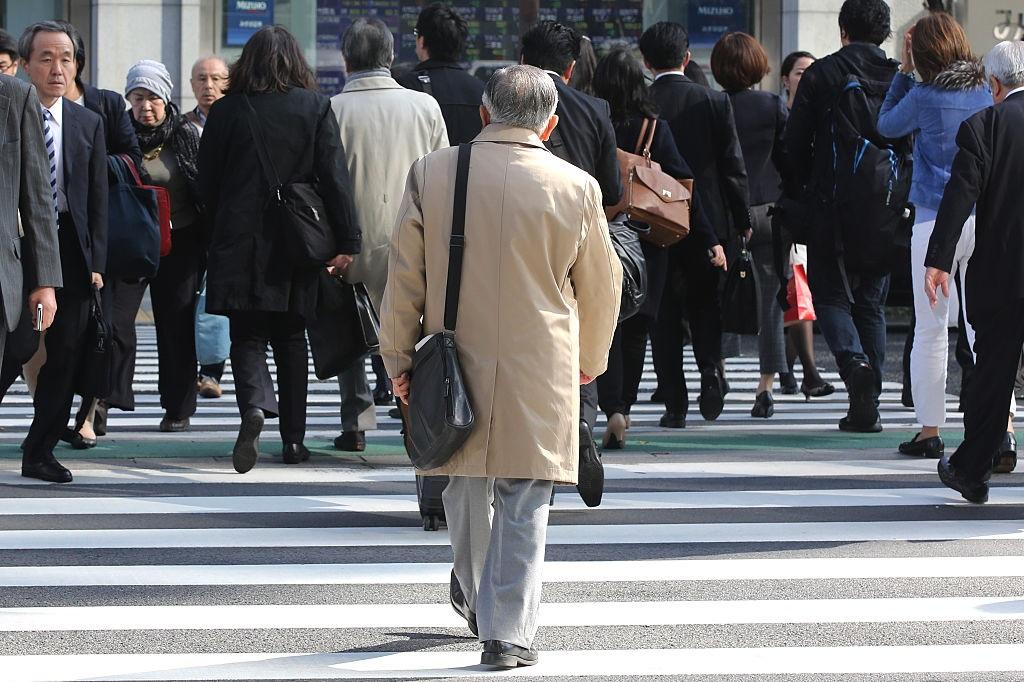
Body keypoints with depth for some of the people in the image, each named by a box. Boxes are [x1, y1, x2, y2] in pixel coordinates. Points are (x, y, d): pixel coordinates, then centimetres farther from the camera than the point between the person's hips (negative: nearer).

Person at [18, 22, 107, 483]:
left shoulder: (88, 124, 9)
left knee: (66, 357, 3)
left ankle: (40, 452, 13)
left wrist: (96, 262, 2)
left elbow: (98, 199, 10)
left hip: (70, 253, 4)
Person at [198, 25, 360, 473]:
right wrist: (347, 241, -6)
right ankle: (293, 440, 14)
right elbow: (334, 176, -6)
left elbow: (207, 183, 3)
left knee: (247, 336, 1)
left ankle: (254, 406, -28)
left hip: (240, 245, -1)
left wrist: (215, 235, 15)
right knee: (290, 338, 13)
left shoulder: (226, 111, -1)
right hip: (297, 246, 1)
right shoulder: (316, 108, 0)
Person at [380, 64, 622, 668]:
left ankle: (475, 592, 42)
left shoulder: (432, 174, -6)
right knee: (524, 504, 3)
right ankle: (507, 633, 1)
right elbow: (601, 287, 5)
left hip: (455, 363, 2)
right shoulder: (576, 188, -7)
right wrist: (590, 361, 22)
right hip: (540, 375, -2)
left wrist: (398, 357, 11)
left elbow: (405, 276, 0)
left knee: (466, 486, 22)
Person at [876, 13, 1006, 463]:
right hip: (986, 222, 4)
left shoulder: (924, 97, -9)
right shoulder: (986, 93, 5)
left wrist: (904, 71, 12)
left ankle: (929, 431, 7)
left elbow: (886, 125, 10)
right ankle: (1002, 425, -4)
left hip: (936, 221, -4)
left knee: (931, 331, 4)